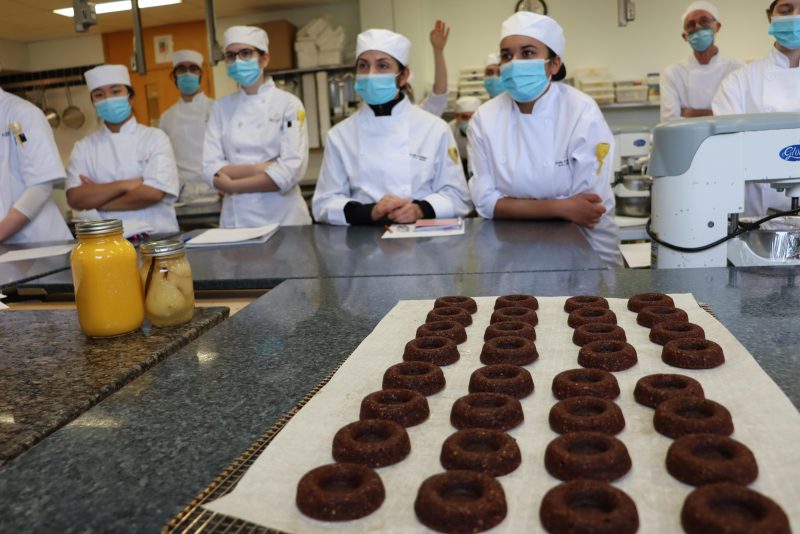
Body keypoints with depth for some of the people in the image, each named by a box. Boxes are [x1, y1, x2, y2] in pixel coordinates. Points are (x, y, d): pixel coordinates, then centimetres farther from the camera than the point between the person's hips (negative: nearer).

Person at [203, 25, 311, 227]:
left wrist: (233, 185, -11)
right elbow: (211, 169, -1)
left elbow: (292, 171, -14)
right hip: (235, 218, 3)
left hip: (282, 216, -3)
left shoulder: (288, 103, -4)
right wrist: (259, 168, -15)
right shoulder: (222, 107, 7)